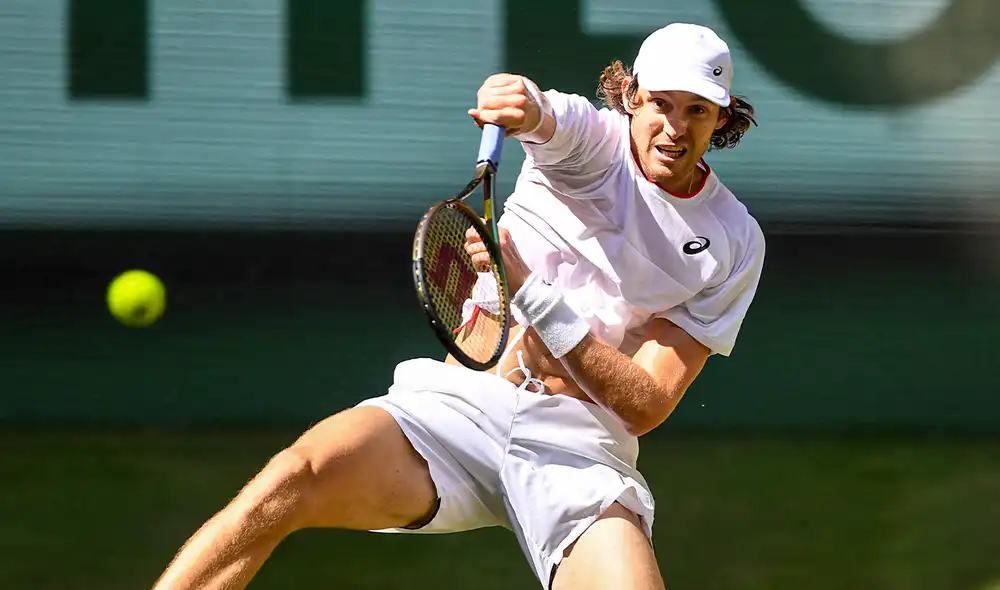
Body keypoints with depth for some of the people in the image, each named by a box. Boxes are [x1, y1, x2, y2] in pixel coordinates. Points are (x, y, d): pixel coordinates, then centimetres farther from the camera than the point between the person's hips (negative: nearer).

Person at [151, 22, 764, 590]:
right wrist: (528, 106, -49)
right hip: (459, 403, -1)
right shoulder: (592, 141, 5)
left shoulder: (735, 242, 6)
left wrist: (534, 292, -14)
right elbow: (551, 119, -23)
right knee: (290, 480, -29)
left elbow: (645, 406, -1)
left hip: (579, 446, 1)